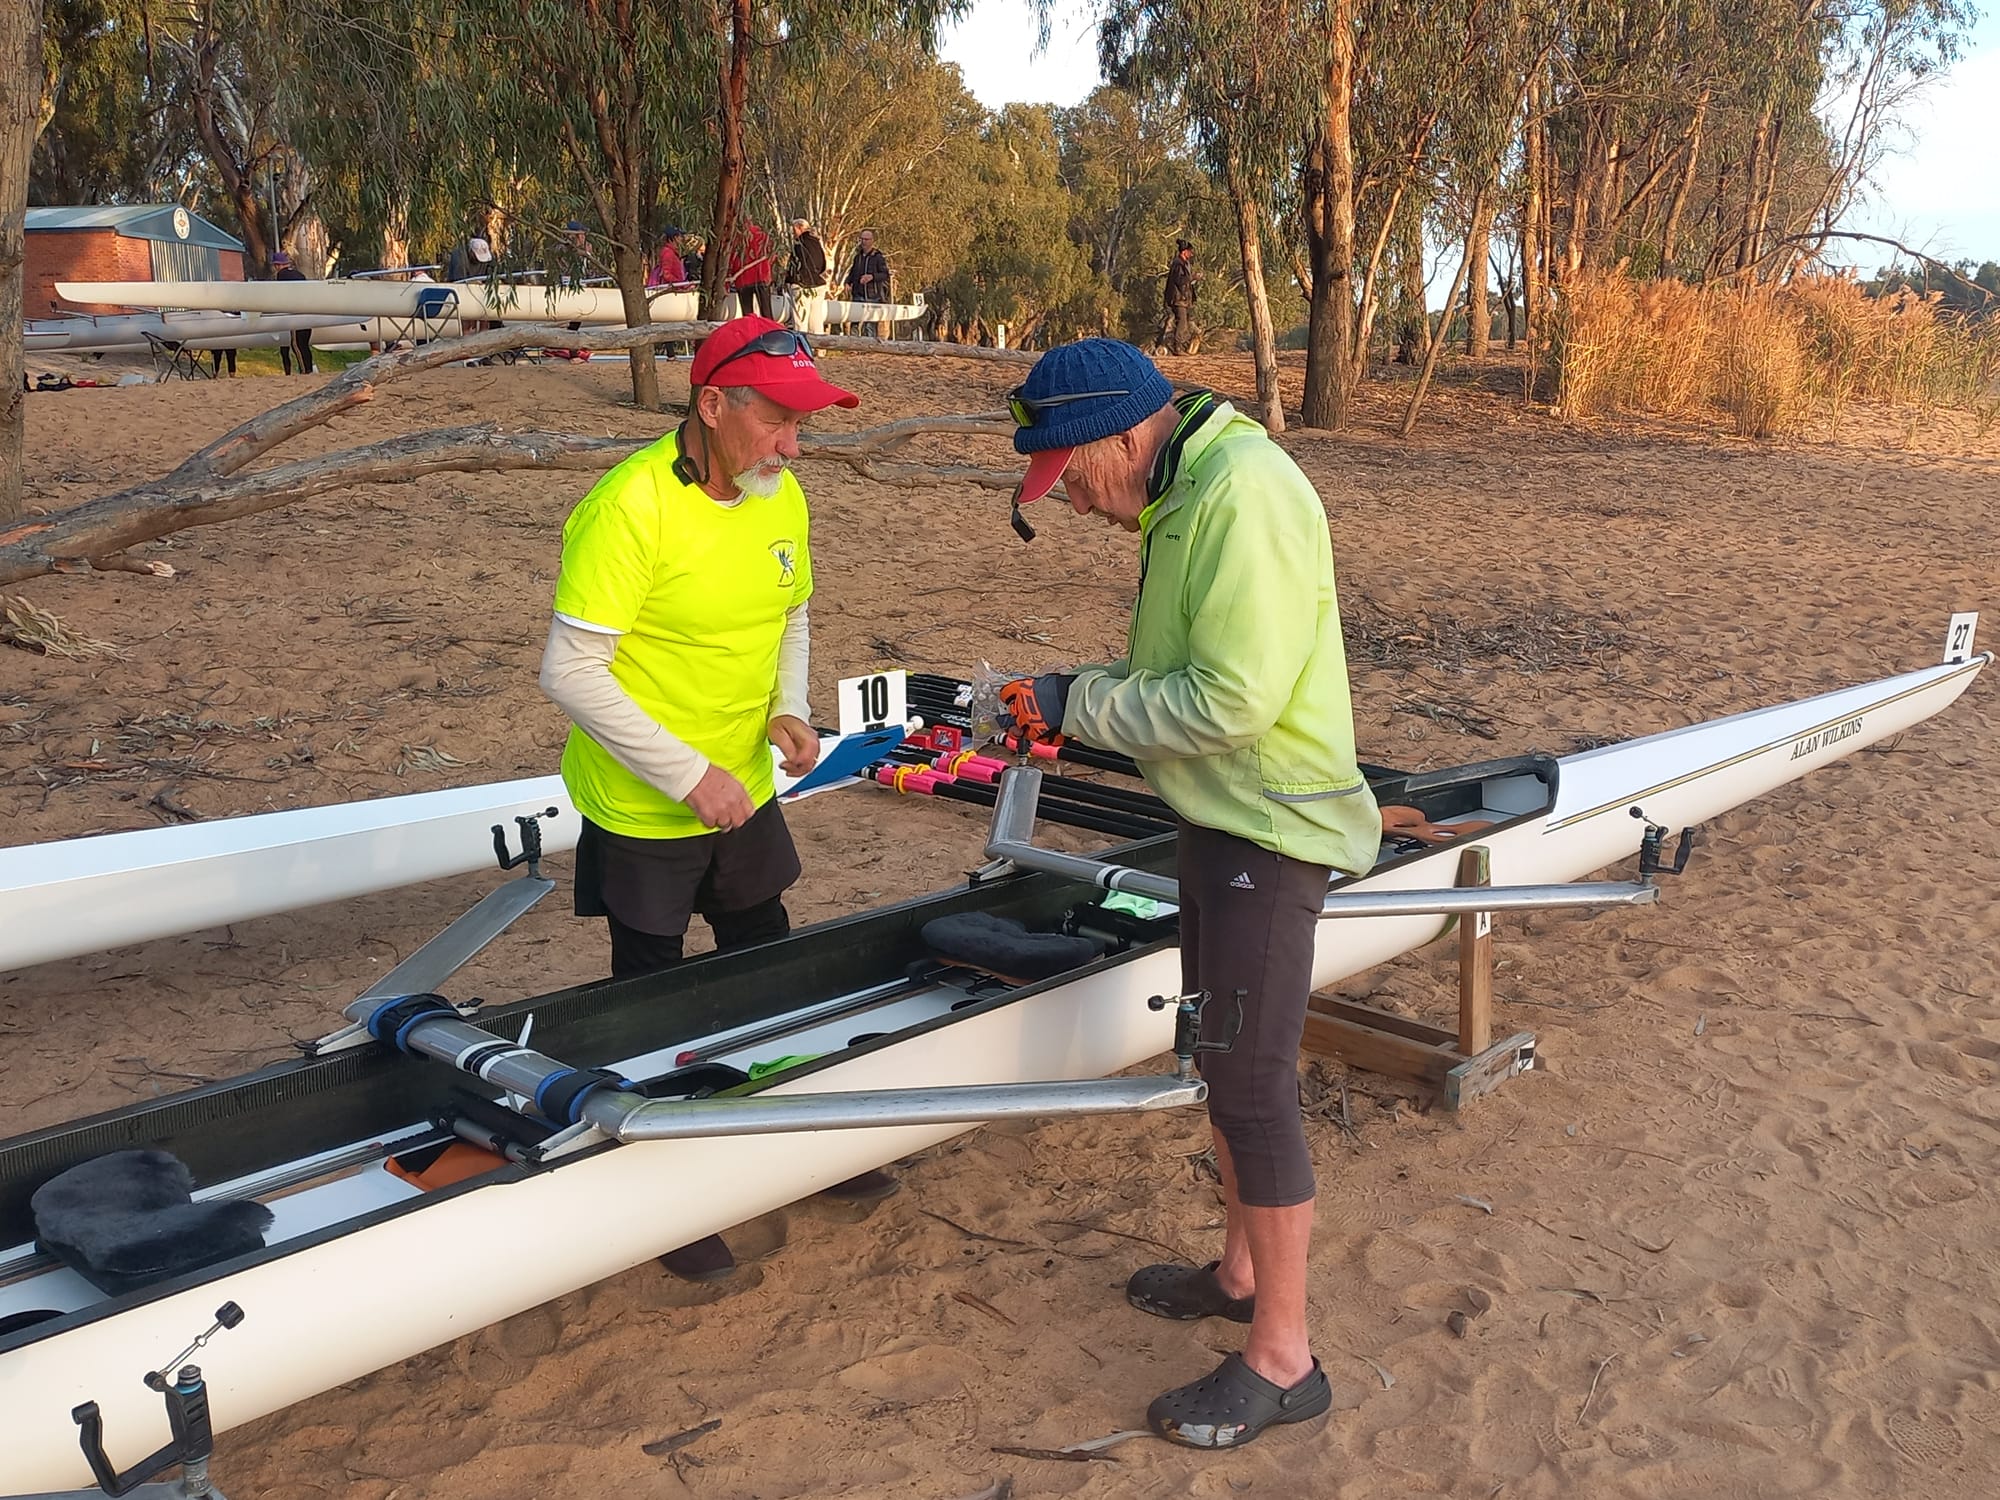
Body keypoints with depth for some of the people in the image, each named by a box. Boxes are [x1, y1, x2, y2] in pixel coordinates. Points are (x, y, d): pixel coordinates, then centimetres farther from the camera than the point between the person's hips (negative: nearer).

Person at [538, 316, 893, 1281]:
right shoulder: (630, 507, -24)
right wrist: (690, 775, -24)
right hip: (641, 807, -6)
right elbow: (571, 672, -25)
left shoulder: (781, 498, -1)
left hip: (744, 792, 7)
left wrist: (789, 709, -5)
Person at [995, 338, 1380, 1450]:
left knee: (1253, 1086, -2)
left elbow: (1233, 702, -26)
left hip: (1268, 835, -10)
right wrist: (1081, 695, 2)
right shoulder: (1187, 495, 11)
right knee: (1225, 1058, 20)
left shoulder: (1245, 494, -22)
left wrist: (1079, 703, -15)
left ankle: (1284, 1363, 12)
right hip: (1222, 818, 10)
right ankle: (1242, 1275, 39)